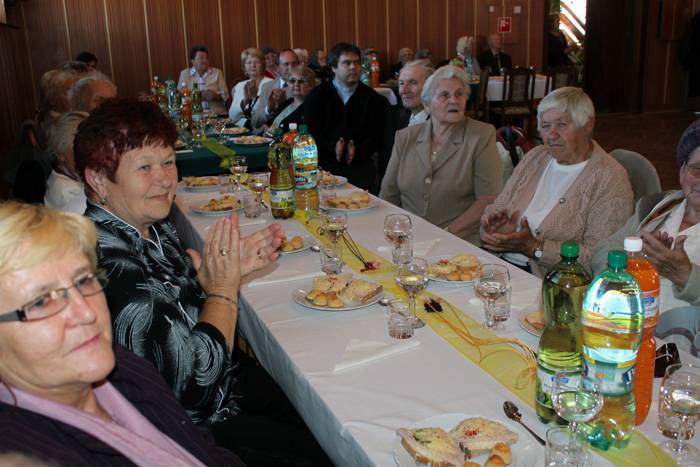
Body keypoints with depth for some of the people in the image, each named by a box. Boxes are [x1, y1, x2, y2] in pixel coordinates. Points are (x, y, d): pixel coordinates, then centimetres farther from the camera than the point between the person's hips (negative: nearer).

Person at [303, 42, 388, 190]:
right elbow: (310, 131, 3)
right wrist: (332, 146, -15)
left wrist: (357, 151, -15)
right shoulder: (318, 94, 11)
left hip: (357, 161, 0)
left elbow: (376, 137, 6)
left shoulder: (372, 98, 11)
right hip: (323, 159, 0)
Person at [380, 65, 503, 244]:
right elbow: (388, 195, 13)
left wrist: (447, 232, -14)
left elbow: (489, 200, -6)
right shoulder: (405, 137, 12)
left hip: (459, 242, -4)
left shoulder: (482, 136, 1)